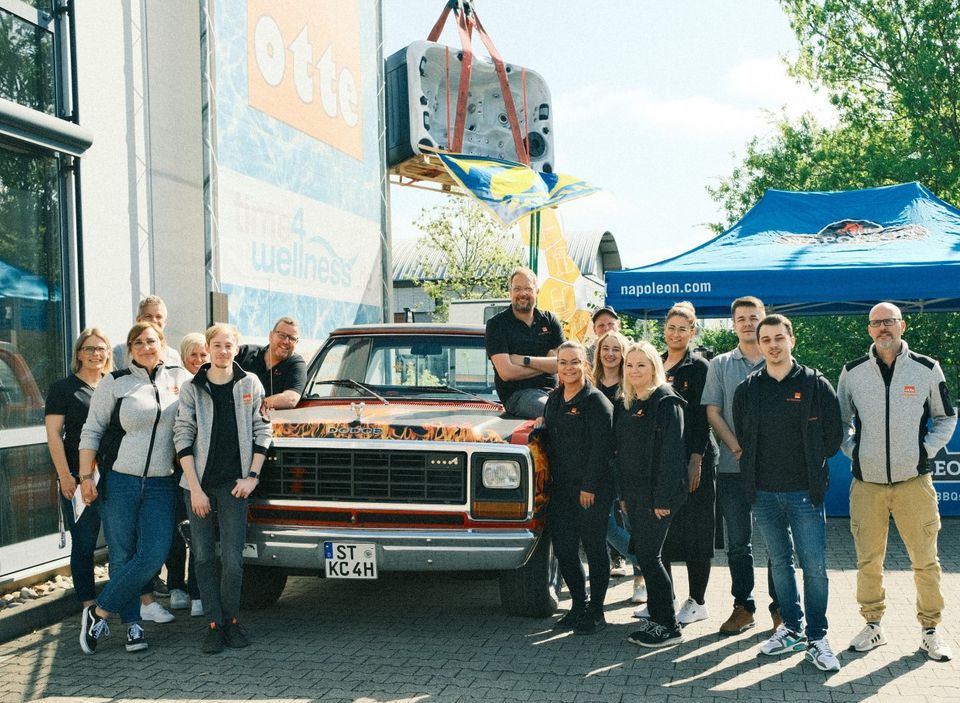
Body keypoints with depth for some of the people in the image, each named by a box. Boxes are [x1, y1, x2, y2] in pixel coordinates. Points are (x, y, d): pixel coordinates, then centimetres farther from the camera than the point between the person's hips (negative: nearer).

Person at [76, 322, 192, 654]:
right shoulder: (115, 383, 2)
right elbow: (92, 430, 3)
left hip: (162, 485, 2)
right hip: (119, 481, -2)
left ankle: (99, 612, 7)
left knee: (153, 555, -8)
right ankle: (132, 625, 17)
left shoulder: (180, 377, 8)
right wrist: (86, 476, -5)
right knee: (122, 556, 2)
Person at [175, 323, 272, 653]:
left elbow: (262, 431, 6)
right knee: (204, 557, 5)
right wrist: (195, 488, -8)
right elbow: (183, 438, -2)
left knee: (233, 561, -6)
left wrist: (252, 476, -3)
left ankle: (231, 619, 14)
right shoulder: (192, 389, 1)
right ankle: (214, 623, 16)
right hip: (199, 483, 1)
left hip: (234, 484, -1)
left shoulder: (250, 384, 3)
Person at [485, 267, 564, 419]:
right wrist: (545, 365, -2)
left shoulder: (549, 320, 13)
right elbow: (506, 373, -10)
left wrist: (524, 360, -8)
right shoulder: (496, 324, 1)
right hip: (516, 394, -5)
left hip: (551, 389, 5)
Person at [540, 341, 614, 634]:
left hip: (592, 490, -6)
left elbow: (600, 448, -14)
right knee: (564, 549, 8)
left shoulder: (596, 401, -9)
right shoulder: (554, 399, 12)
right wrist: (550, 481, 11)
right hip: (560, 488, 7)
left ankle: (595, 612, 14)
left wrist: (589, 487, -17)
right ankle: (579, 606, 23)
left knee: (594, 547, 3)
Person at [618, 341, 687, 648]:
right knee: (646, 556, 11)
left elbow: (671, 452, -16)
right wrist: (624, 493, 13)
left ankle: (669, 627, 1)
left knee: (648, 557, -7)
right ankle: (656, 617, 21)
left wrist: (663, 497, -21)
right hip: (634, 493, 8)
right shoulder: (628, 404, 15)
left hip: (656, 494, -8)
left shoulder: (666, 402, -10)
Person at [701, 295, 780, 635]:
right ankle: (742, 606, 19)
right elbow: (713, 413, 3)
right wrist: (738, 449, -10)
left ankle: (780, 607, 15)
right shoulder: (720, 365, 8)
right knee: (738, 542, 8)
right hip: (732, 467, 1)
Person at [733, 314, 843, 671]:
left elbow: (833, 435, 1)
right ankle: (792, 629, 24)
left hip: (805, 492, -3)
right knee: (780, 562, 12)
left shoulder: (815, 384, -2)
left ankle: (816, 638, 9)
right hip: (764, 493, 3)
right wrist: (756, 469, 7)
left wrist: (811, 467, 3)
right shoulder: (748, 389, 6)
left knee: (814, 566, -2)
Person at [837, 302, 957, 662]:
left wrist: (926, 451, -1)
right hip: (867, 483, 1)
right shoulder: (852, 372, 4)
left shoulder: (927, 369, 1)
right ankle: (873, 626, 21)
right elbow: (840, 420, 15)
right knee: (868, 561, 7)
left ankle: (930, 631, 17)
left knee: (925, 561, 3)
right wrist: (853, 451, 2)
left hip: (914, 482, -1)